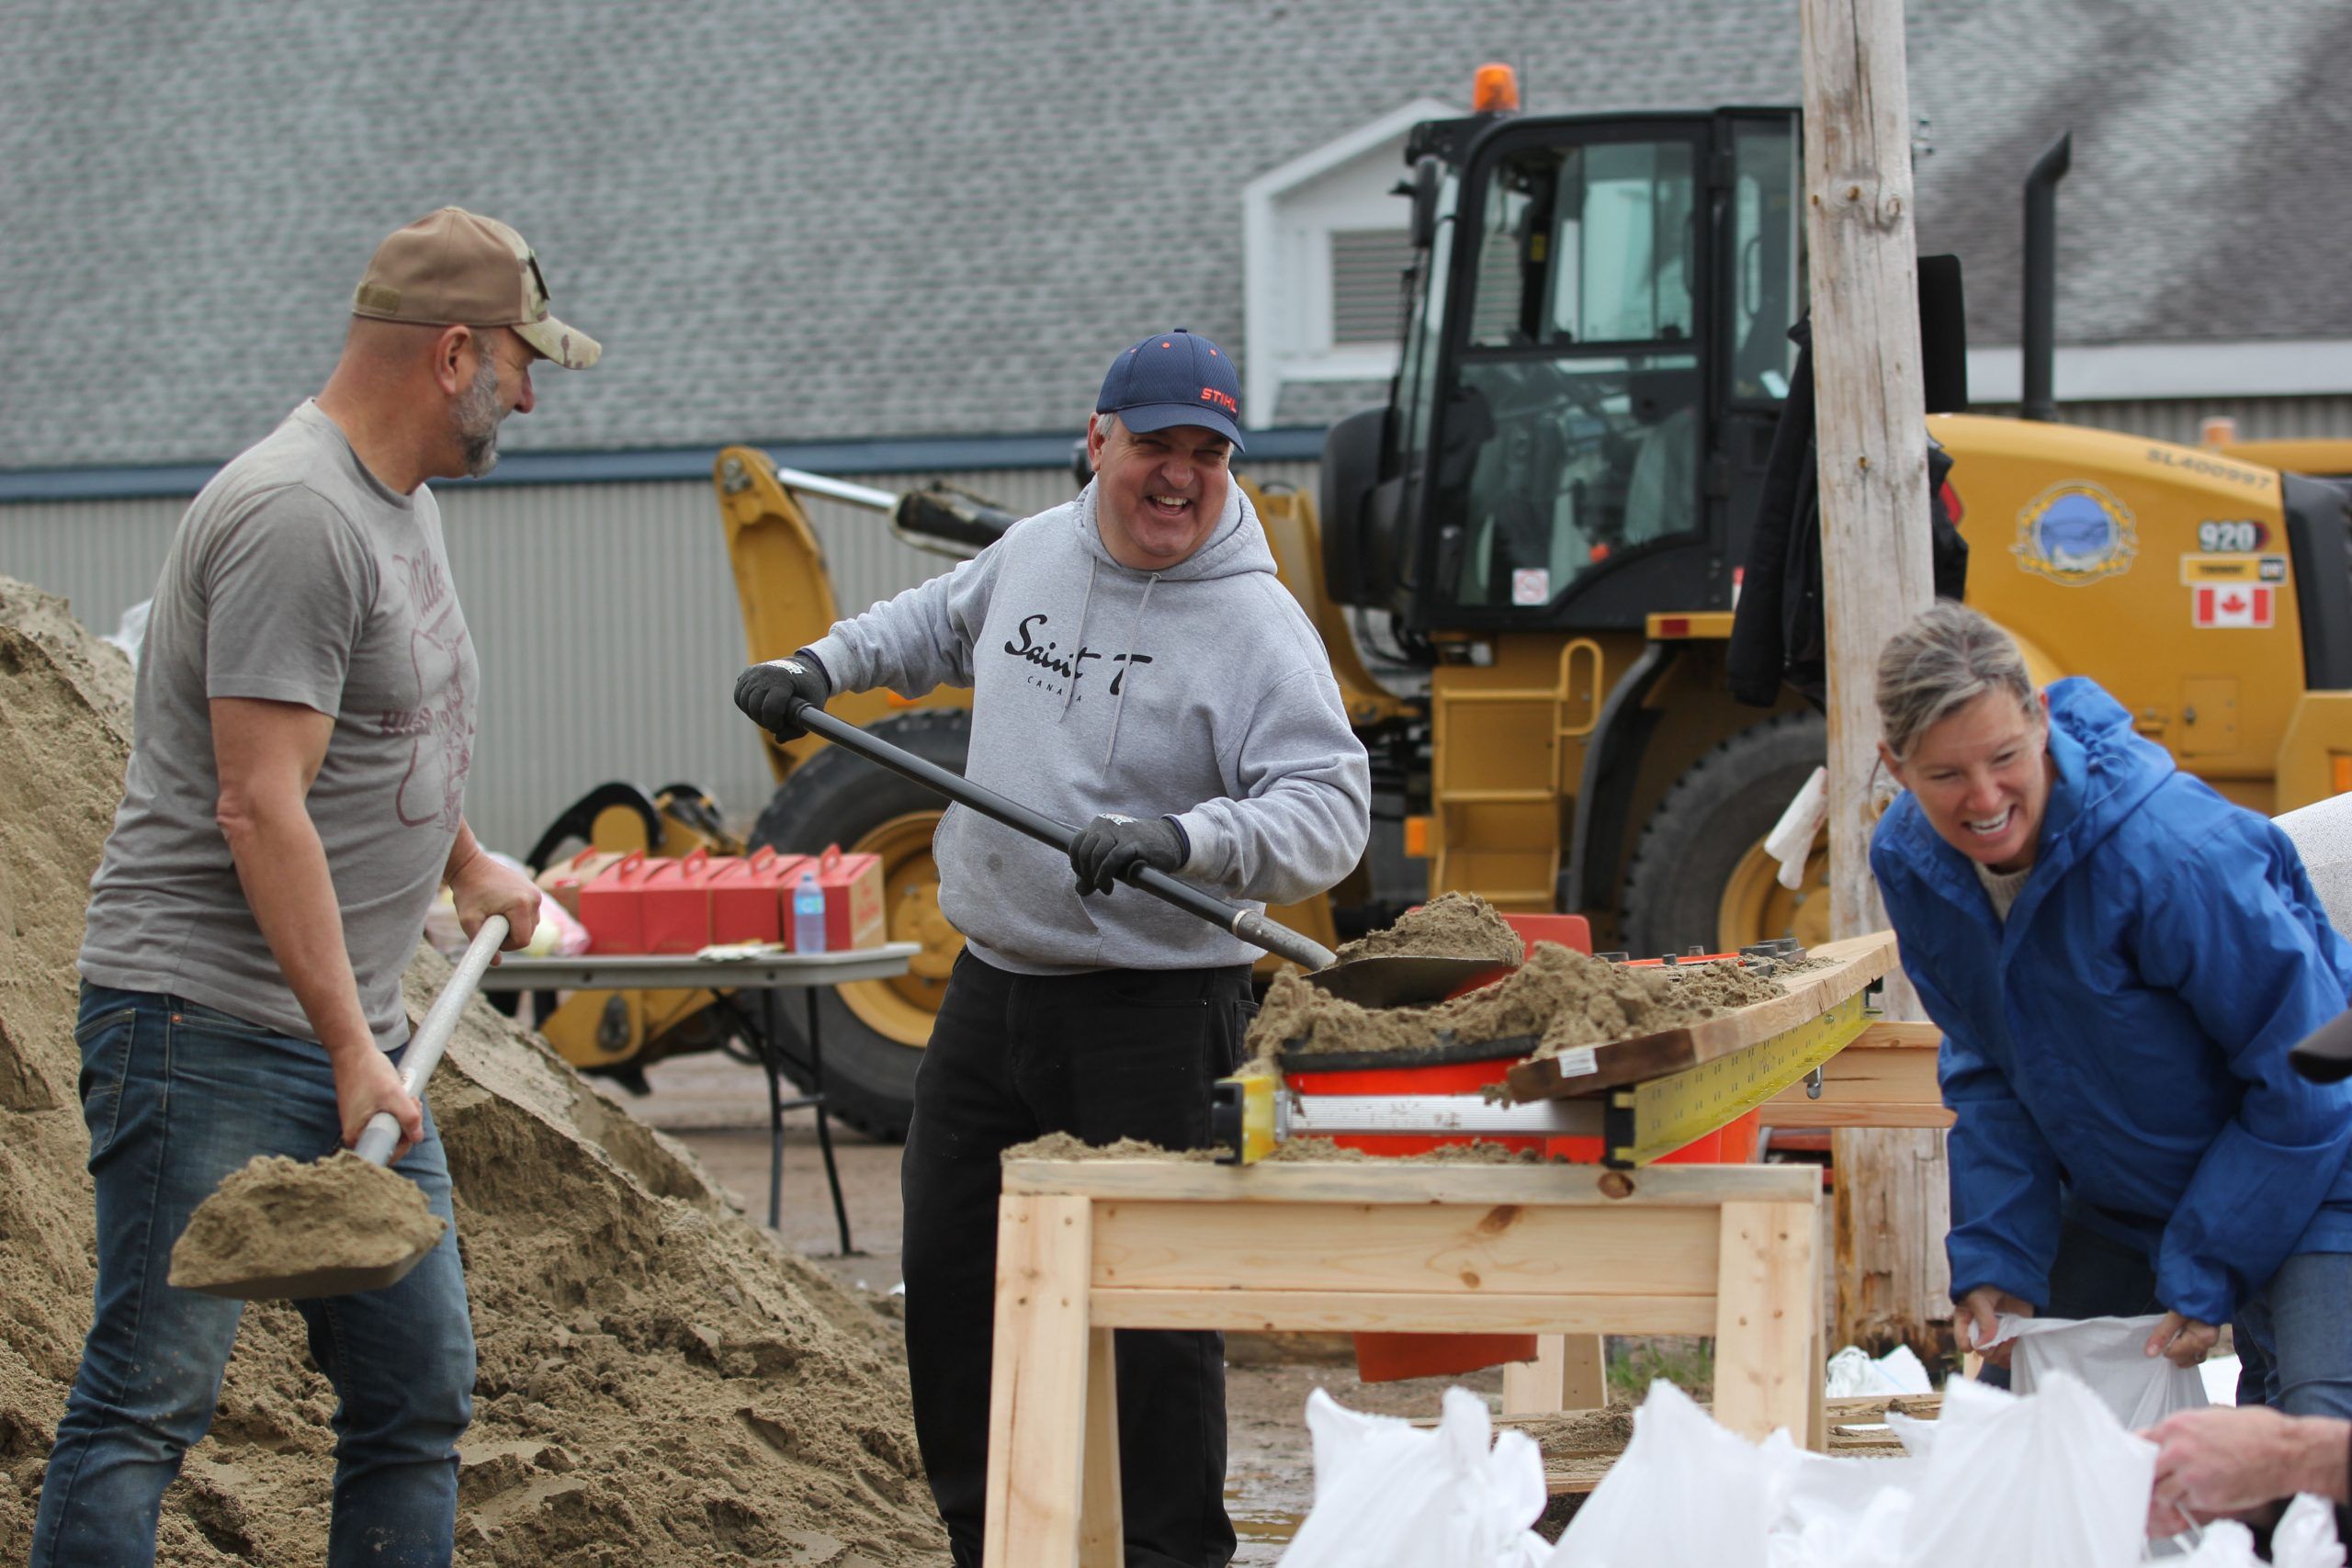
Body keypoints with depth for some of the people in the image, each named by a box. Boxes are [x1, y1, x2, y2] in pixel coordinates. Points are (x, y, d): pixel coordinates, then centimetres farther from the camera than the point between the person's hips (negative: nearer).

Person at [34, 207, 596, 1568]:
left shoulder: (405, 501, 14)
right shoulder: (298, 516, -17)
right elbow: (261, 807, -22)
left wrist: (469, 866, 43)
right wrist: (353, 1047, -22)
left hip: (358, 1038, 10)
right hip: (214, 1024, -10)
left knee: (420, 1398, 9)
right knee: (152, 1400, -9)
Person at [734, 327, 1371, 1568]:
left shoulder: (1255, 624, -12)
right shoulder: (1032, 556, 8)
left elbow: (1327, 810, -21)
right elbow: (936, 624, 31)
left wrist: (1186, 838, -35)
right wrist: (819, 666, 20)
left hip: (1151, 1013, -7)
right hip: (993, 989, 7)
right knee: (949, 1278, 13)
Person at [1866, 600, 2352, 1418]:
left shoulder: (2172, 851, -32)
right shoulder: (1911, 861, -11)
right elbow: (1985, 1069, 1)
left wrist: (2206, 1276, -20)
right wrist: (1995, 1257, -10)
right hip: (2116, 1196, 7)